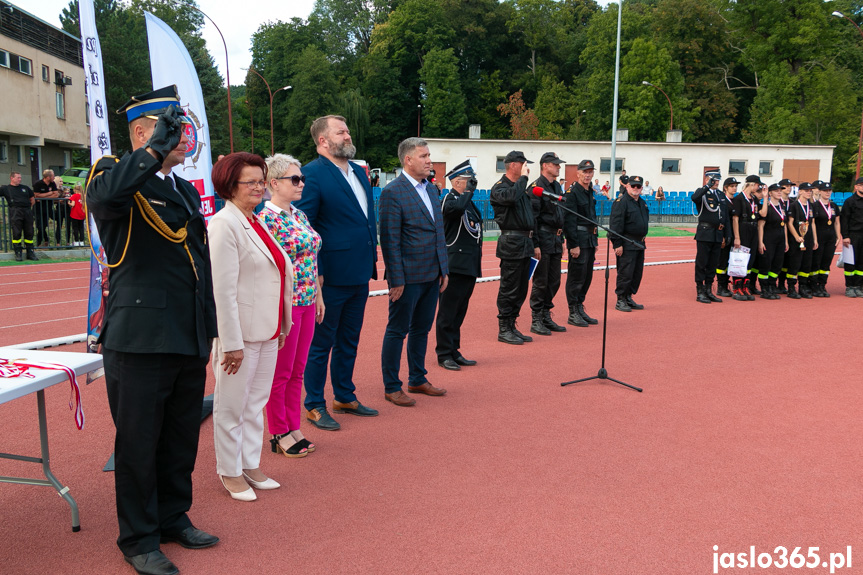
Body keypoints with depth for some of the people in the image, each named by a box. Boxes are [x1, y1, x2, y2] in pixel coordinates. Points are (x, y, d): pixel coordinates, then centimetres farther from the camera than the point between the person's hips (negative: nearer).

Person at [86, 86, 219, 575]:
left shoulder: (188, 190, 16)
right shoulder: (116, 175, -6)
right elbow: (104, 195, -34)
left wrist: (207, 331, 19)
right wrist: (155, 149, -25)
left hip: (188, 340, 7)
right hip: (141, 338, -7)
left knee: (182, 438, 18)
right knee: (138, 443, 7)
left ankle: (173, 518, 37)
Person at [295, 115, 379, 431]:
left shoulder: (359, 171, 13)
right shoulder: (312, 174, -12)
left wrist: (372, 261, 14)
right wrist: (314, 272, -19)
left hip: (359, 275, 8)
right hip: (330, 275, -8)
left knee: (349, 341, 18)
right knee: (321, 343, 5)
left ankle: (345, 397, 32)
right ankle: (314, 405, 18)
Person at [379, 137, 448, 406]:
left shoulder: (431, 188, 12)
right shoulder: (393, 192, -12)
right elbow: (390, 240, -14)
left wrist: (444, 270, 13)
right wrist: (396, 279, -16)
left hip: (432, 275, 8)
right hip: (408, 276, -8)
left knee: (422, 329, 16)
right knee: (397, 331, 3)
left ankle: (417, 380, 30)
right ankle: (391, 387, 14)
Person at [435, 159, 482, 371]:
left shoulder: (468, 202, 18)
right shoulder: (449, 199, -9)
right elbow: (457, 208, -35)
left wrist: (477, 263, 23)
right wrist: (469, 191, -16)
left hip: (469, 266, 9)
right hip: (455, 265, -9)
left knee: (459, 312, 13)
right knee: (448, 312, -2)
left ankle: (454, 352, 21)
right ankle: (444, 354, 6)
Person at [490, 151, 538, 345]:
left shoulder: (522, 187, 19)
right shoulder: (500, 187, -7)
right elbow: (511, 197, -32)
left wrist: (535, 243, 19)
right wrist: (523, 177, -18)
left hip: (526, 244, 9)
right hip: (511, 243, -9)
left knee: (521, 289, 12)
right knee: (509, 288, -4)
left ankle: (512, 326, 20)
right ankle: (503, 330, 4)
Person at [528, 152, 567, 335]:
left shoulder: (557, 187, 16)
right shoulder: (536, 187, -11)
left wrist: (561, 240, 19)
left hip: (555, 240, 8)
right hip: (543, 239, -8)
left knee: (554, 281, 12)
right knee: (540, 282, -3)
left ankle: (546, 317, 22)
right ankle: (536, 321, 7)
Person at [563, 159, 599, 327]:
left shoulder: (590, 193, 16)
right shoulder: (572, 193, -11)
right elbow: (569, 221, -16)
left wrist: (595, 241, 18)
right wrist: (574, 244, -19)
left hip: (590, 240, 9)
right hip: (579, 240, -9)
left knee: (587, 277, 12)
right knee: (576, 277, -4)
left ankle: (580, 310, 21)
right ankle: (573, 314, 3)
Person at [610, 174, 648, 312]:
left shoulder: (642, 203, 17)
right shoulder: (621, 202, -11)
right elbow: (615, 224, -16)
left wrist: (642, 241, 21)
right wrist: (617, 244, -21)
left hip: (639, 244, 9)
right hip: (626, 245, -9)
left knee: (637, 274, 11)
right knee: (625, 273, -6)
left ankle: (628, 298, 21)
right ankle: (620, 301, 3)